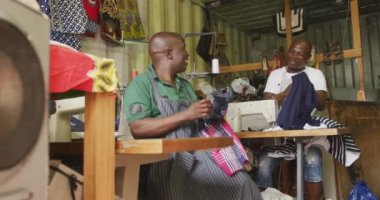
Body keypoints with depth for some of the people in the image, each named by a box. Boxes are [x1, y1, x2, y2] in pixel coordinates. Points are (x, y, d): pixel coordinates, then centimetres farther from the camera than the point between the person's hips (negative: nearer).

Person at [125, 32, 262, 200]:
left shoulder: (185, 85, 21)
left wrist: (207, 113, 0)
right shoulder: (140, 84, -3)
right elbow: (138, 128, -16)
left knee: (242, 182, -9)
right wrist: (186, 115, -15)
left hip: (199, 153, 6)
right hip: (167, 160, -6)